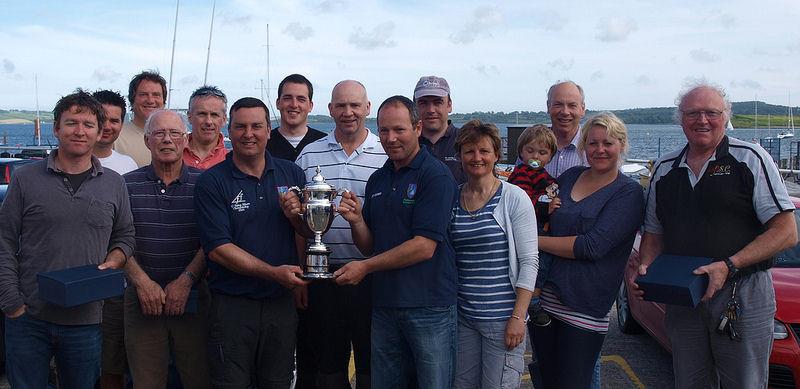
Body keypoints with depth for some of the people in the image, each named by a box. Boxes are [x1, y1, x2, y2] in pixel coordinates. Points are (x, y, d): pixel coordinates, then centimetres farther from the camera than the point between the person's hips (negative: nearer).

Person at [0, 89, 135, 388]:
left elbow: (125, 237, 14)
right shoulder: (26, 178, -1)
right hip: (28, 319, -1)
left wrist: (112, 263, -8)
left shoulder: (114, 184, 5)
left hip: (86, 321, 2)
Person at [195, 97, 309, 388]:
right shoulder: (212, 182, -7)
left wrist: (295, 215, -14)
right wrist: (274, 272, -20)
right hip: (232, 306, -3)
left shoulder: (291, 173, 5)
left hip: (281, 302, 4)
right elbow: (218, 249, -14)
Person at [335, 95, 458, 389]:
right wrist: (356, 221, -9)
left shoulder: (436, 175, -11)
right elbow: (369, 246, 12)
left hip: (429, 306, -6)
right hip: (385, 304, 6)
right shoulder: (377, 180, 11)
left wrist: (365, 267, -12)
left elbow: (424, 247, -17)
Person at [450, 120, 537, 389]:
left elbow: (529, 261, -8)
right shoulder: (452, 199, 6)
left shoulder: (514, 198, -6)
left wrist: (518, 317, -13)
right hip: (462, 316, 4)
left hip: (502, 317, -4)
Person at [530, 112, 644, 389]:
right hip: (543, 296, 5)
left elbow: (593, 246, -17)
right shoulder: (569, 177, 10)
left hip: (584, 309, -5)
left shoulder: (628, 193, -6)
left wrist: (535, 241, -12)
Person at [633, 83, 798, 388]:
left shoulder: (750, 158, -2)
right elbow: (653, 234, 19)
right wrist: (646, 267, -2)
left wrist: (728, 266, -18)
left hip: (743, 297, -4)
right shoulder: (664, 169, 11)